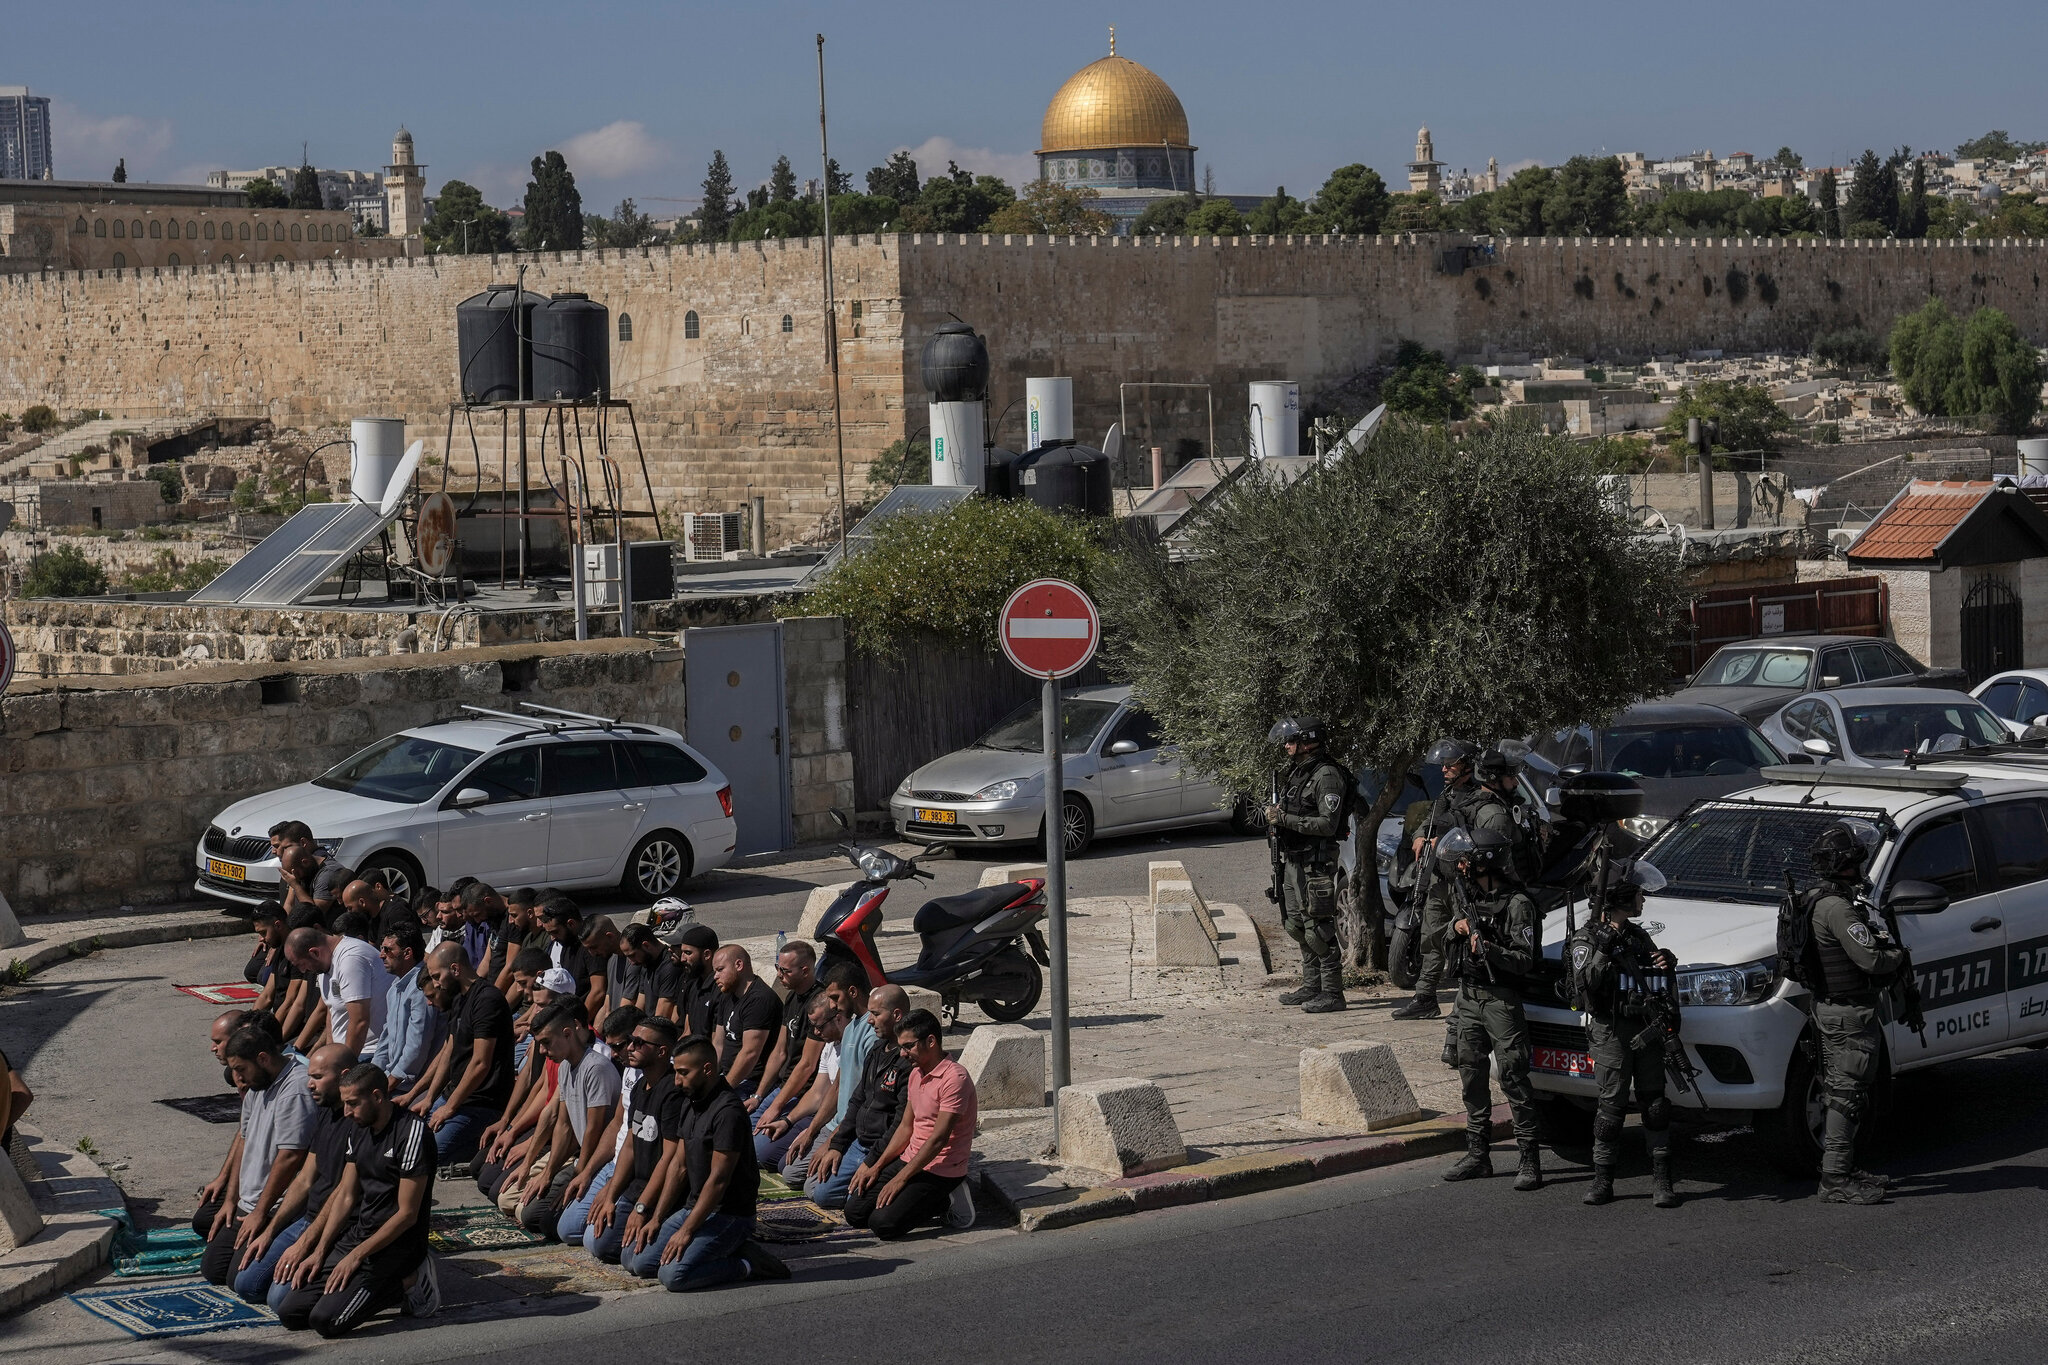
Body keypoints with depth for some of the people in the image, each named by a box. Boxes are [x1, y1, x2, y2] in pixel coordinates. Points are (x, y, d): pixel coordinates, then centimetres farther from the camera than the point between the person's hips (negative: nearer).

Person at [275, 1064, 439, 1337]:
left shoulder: (411, 1132, -17)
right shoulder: (359, 1131, 9)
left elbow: (407, 1214, -17)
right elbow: (345, 1197, 14)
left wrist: (356, 1256, -16)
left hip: (396, 1243, -8)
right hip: (358, 1233, 8)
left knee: (326, 1320, -23)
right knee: (290, 1312, -3)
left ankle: (408, 1282, -3)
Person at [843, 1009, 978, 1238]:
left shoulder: (954, 1078, -19)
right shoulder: (916, 1073, 11)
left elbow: (938, 1139, -22)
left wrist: (900, 1179, -21)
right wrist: (876, 1167, 7)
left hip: (940, 1170, -9)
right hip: (910, 1159, 9)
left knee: (883, 1224, -22)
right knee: (855, 1212, -1)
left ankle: (947, 1204, -2)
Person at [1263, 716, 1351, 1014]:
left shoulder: (1327, 776, -15)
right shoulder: (1297, 772, 15)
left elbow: (1328, 824, -21)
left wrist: (1284, 819, -21)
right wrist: (1275, 814, 5)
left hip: (1315, 863, -10)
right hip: (1292, 860, 10)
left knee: (1318, 928, -10)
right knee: (1296, 926, 14)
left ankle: (1332, 992, -6)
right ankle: (1311, 987, 23)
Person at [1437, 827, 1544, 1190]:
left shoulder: (1517, 905, -12)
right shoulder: (1466, 897, 12)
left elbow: (1525, 961, -15)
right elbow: (1447, 941, 22)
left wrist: (1489, 949, -29)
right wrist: (1455, 928, 0)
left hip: (1501, 1000, -8)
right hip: (1468, 996, 8)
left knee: (1513, 1078, -9)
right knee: (1471, 1075, 11)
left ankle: (1529, 1160, -8)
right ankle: (1478, 1153, 19)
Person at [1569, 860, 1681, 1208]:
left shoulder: (1638, 936, 19)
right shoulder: (1587, 939, -2)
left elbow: (1654, 973, 29)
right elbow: (1585, 984, -16)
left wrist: (1666, 962, 7)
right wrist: (1602, 951, -27)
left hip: (1646, 1029, 6)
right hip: (1611, 1032, -6)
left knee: (1655, 1104, 2)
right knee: (1612, 1105, -7)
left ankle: (1661, 1179, 5)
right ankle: (1603, 1182, 0)